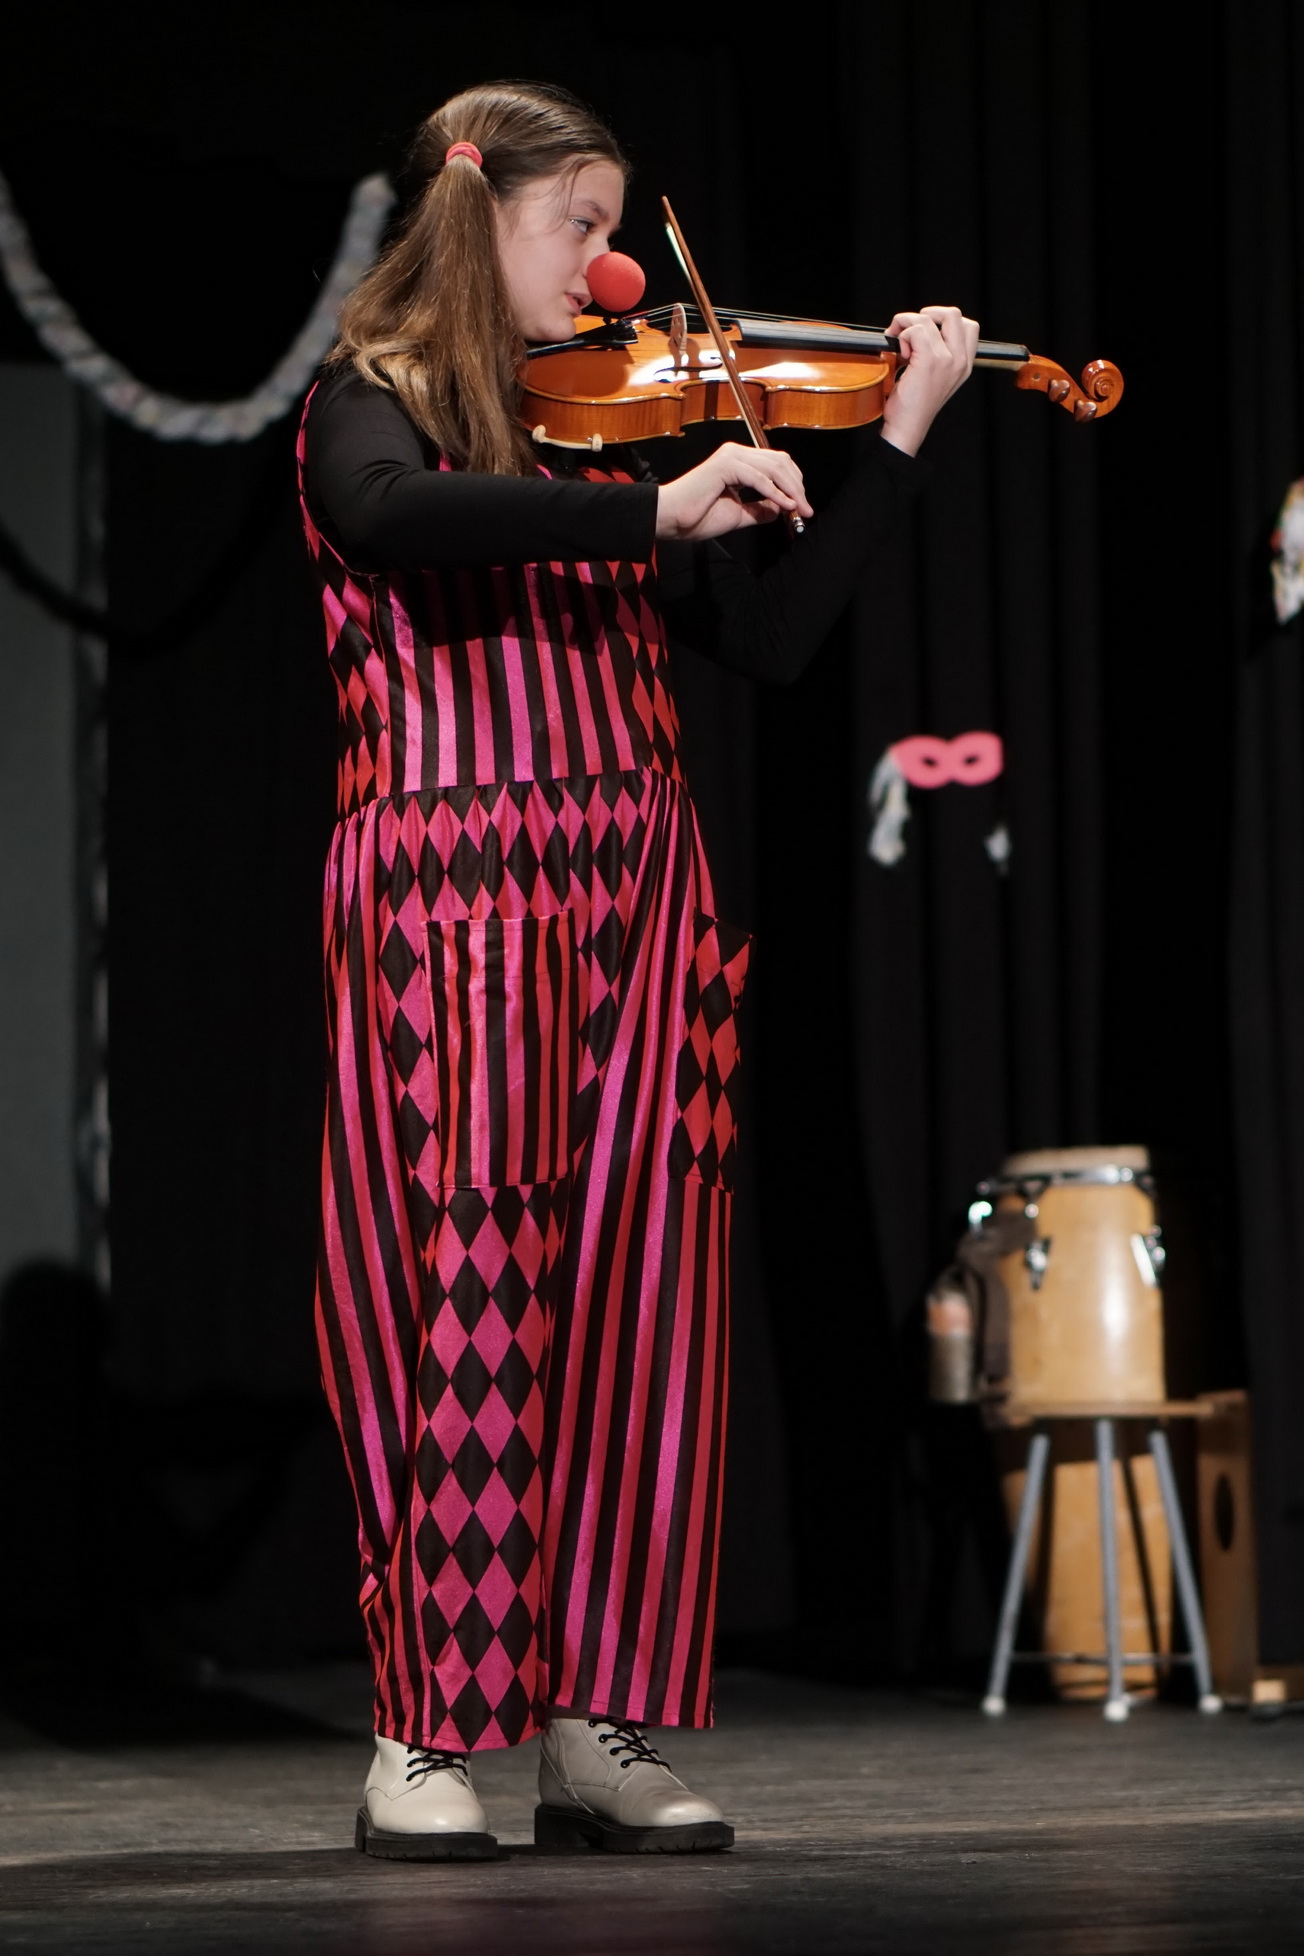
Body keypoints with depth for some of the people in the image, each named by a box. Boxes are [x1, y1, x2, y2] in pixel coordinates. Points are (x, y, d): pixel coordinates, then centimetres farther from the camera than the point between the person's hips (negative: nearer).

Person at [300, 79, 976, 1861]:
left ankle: (595, 1728, 6)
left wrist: (902, 434, 11)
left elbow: (770, 638, 13)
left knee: (633, 1298, 1)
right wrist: (655, 510, -28)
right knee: (463, 1295, -9)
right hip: (448, 901, -5)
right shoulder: (369, 407, 3)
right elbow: (398, 519, -23)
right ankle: (425, 1739, -2)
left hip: (634, 909, 6)